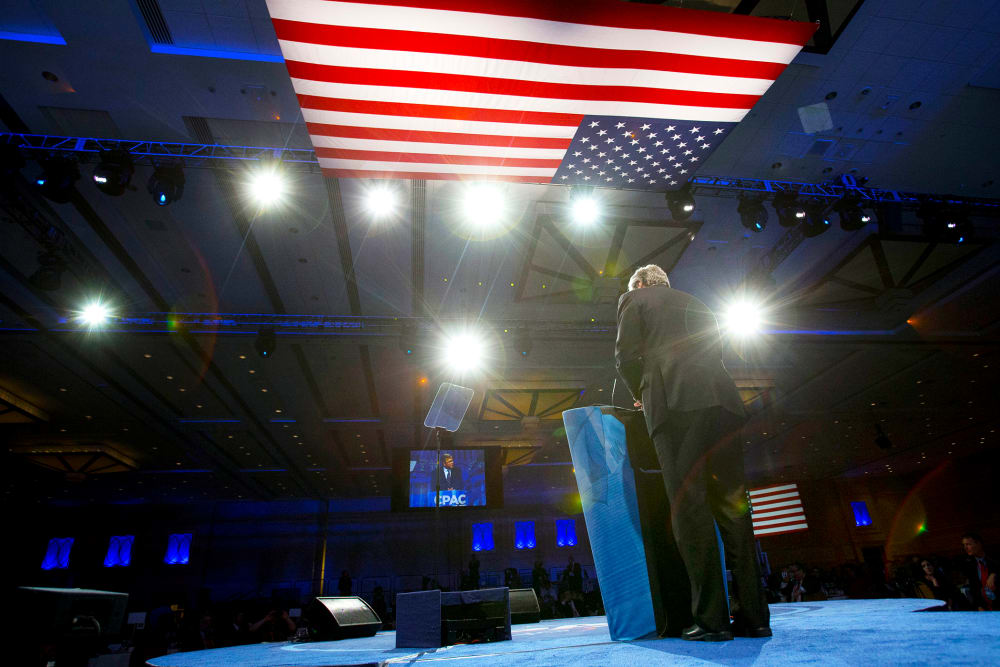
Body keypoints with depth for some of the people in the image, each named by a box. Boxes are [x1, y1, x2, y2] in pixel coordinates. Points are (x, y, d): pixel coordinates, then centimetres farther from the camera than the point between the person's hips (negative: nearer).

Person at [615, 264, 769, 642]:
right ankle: (753, 616, 5)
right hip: (721, 401, 6)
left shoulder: (634, 299, 16)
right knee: (732, 505, 4)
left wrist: (640, 394, 19)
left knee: (688, 506, -7)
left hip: (675, 404, -6)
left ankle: (711, 618, -8)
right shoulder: (696, 304, 32)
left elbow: (626, 356, 2)